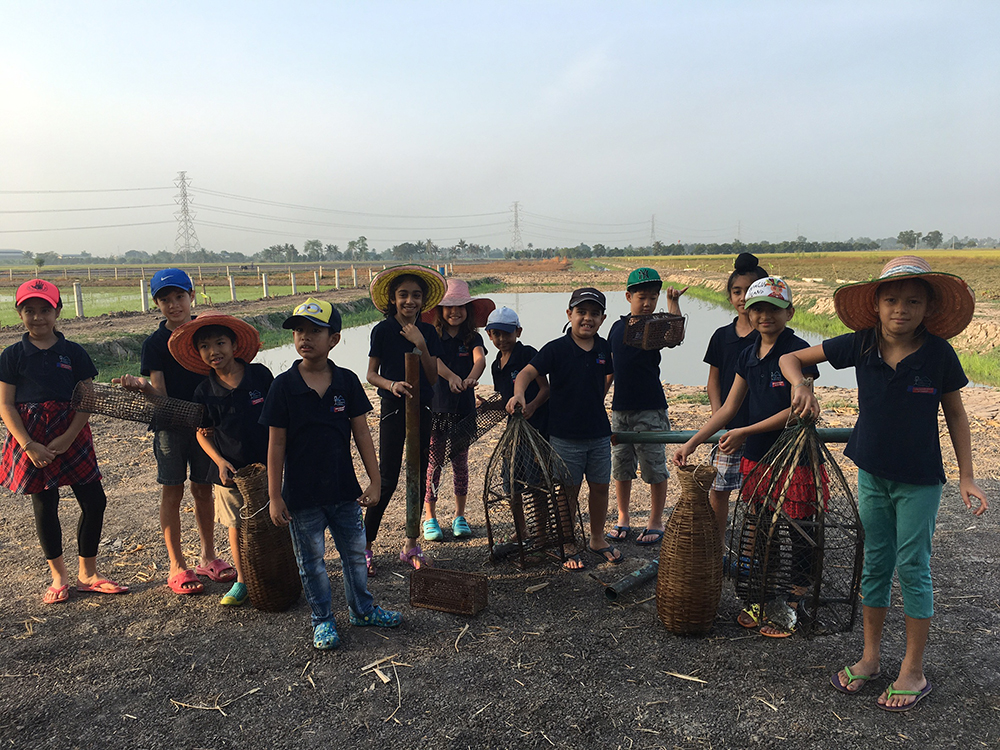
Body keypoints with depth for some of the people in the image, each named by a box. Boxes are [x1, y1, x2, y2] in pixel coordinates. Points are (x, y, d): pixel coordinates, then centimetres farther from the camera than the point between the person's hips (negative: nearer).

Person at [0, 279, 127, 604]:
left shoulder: (74, 352, 3)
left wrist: (68, 438, -13)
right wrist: (29, 445, -13)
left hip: (71, 435, 1)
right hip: (30, 438, -1)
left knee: (94, 501, -2)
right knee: (45, 505, 6)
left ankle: (87, 574, 16)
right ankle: (59, 577, 24)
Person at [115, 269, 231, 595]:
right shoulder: (154, 343, -5)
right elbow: (160, 395, -12)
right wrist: (140, 385, -32)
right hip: (170, 424, -2)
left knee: (203, 490, 11)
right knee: (173, 492, 4)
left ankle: (208, 557, 24)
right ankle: (177, 567, 15)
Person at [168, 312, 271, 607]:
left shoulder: (260, 375, -7)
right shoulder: (204, 392, -3)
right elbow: (203, 433, 6)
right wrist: (219, 460, -9)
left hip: (266, 465, -1)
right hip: (230, 470, 2)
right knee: (236, 526, 11)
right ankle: (242, 581, 27)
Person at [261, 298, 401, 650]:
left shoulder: (347, 381, -5)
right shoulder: (284, 385, -10)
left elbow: (361, 433, 0)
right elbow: (276, 445, -7)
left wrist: (374, 481, -1)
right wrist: (275, 496, -7)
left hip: (344, 489, 2)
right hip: (302, 494, -2)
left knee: (355, 552, 16)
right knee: (312, 561, 12)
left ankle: (361, 609, 37)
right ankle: (323, 620, 31)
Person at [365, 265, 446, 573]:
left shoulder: (428, 332, 4)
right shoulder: (383, 330, -5)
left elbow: (433, 378, -1)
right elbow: (371, 375, -2)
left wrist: (421, 344, -13)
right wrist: (392, 384, -21)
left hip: (422, 409, 4)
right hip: (393, 409, -4)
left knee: (419, 477, 8)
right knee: (388, 479, -4)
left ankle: (411, 545, 20)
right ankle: (364, 545, 11)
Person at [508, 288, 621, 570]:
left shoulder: (603, 348, 4)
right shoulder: (556, 349, -11)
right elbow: (528, 372, -21)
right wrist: (519, 393, -40)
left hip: (599, 433, 5)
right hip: (565, 436, -4)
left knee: (600, 487, 13)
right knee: (569, 491, 5)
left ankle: (597, 539, 33)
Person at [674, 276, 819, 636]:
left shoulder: (798, 351, -12)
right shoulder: (748, 355, 8)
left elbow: (797, 409, -15)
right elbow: (728, 408, 10)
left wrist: (746, 431, -15)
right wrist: (692, 443, 3)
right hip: (755, 454, 6)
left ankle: (789, 606, 20)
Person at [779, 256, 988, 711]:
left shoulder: (938, 353, -12)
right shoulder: (860, 345, -8)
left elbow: (955, 415, -1)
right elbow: (790, 358, 0)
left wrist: (967, 477, -3)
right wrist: (801, 387, -20)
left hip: (920, 480, -2)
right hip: (872, 473, 3)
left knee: (913, 569, 5)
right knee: (876, 565, 13)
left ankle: (913, 671, 20)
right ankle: (870, 656, 28)